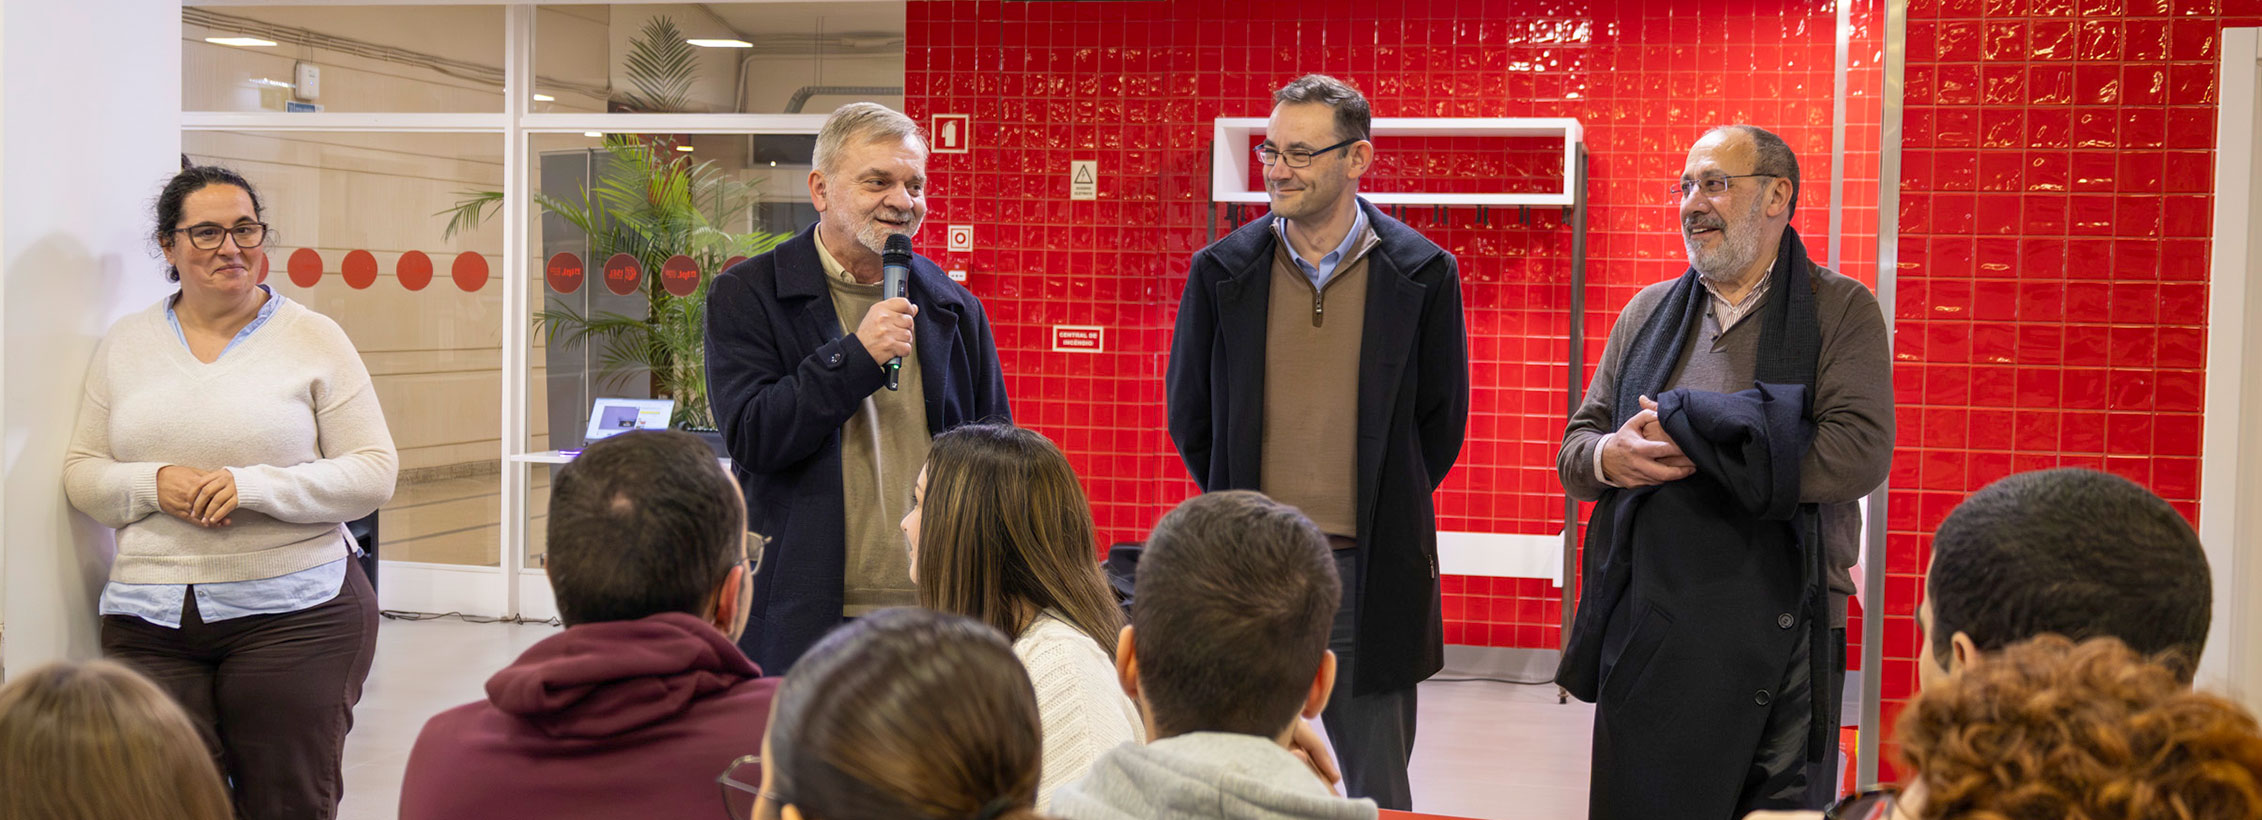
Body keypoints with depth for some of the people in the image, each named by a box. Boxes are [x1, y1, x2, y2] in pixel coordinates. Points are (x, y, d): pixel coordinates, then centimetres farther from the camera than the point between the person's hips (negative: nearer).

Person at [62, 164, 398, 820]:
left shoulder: (313, 338, 1)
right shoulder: (124, 344, 12)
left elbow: (375, 471, -3)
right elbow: (82, 475, 13)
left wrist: (256, 486, -16)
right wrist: (153, 483, -9)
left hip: (295, 611, -2)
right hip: (149, 618, 3)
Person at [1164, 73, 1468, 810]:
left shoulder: (1421, 273, -2)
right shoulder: (1221, 271, 1)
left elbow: (1441, 418, 8)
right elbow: (1188, 413, 11)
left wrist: (1383, 513, 9)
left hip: (1369, 569, -1)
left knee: (1376, 790, 8)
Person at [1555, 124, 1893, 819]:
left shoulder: (1842, 311, 0)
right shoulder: (1649, 312, 14)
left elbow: (1860, 454, -16)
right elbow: (1574, 449, 15)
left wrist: (1684, 435, -15)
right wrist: (1607, 459, -10)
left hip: (1778, 639, -3)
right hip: (1646, 634, 4)